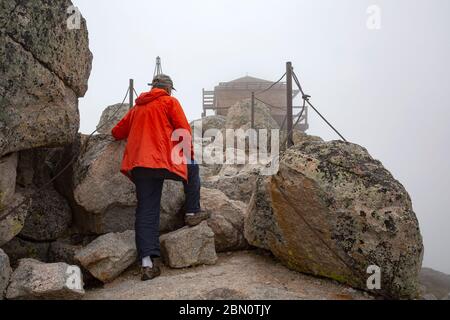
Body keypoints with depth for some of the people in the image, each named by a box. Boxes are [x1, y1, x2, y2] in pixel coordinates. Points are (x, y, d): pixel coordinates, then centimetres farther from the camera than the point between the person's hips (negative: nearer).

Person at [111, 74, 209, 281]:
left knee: (146, 211, 2)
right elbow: (184, 130, -2)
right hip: (164, 160, -4)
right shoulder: (170, 102, 8)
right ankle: (192, 213, 25)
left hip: (138, 164, 5)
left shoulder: (137, 108, 23)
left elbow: (117, 133, 28)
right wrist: (189, 154, 10)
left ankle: (147, 263, -6)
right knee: (192, 169, 25)